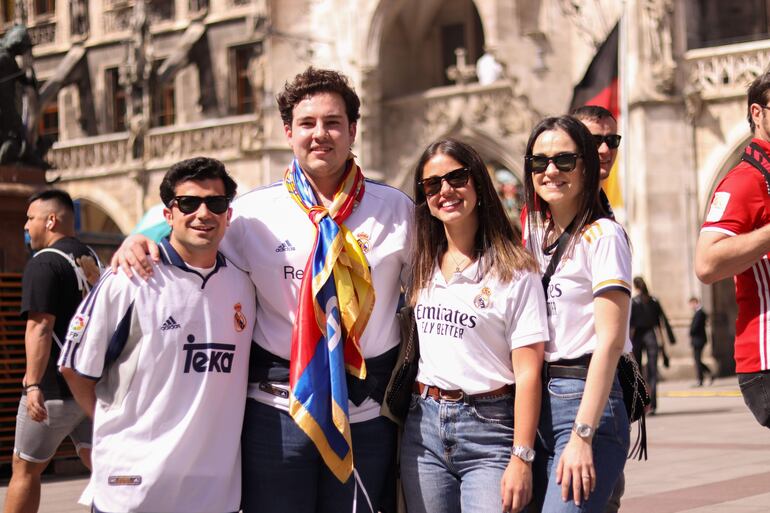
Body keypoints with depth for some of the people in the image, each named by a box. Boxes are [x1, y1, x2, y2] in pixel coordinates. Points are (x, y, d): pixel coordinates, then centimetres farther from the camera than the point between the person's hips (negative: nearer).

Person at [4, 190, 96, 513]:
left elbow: (40, 328, -21)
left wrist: (33, 384, -25)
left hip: (56, 389, -7)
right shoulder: (93, 259, 13)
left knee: (25, 469, 6)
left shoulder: (43, 264, -12)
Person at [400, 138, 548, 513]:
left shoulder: (514, 271, -5)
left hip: (489, 430, -4)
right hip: (423, 426, 5)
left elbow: (528, 372, -9)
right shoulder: (419, 267, 11)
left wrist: (522, 458, -14)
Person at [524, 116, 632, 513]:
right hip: (536, 401, 7)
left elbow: (610, 341, -14)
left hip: (585, 400, -7)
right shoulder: (535, 237, 15)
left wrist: (582, 436, -20)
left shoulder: (602, 236, -7)